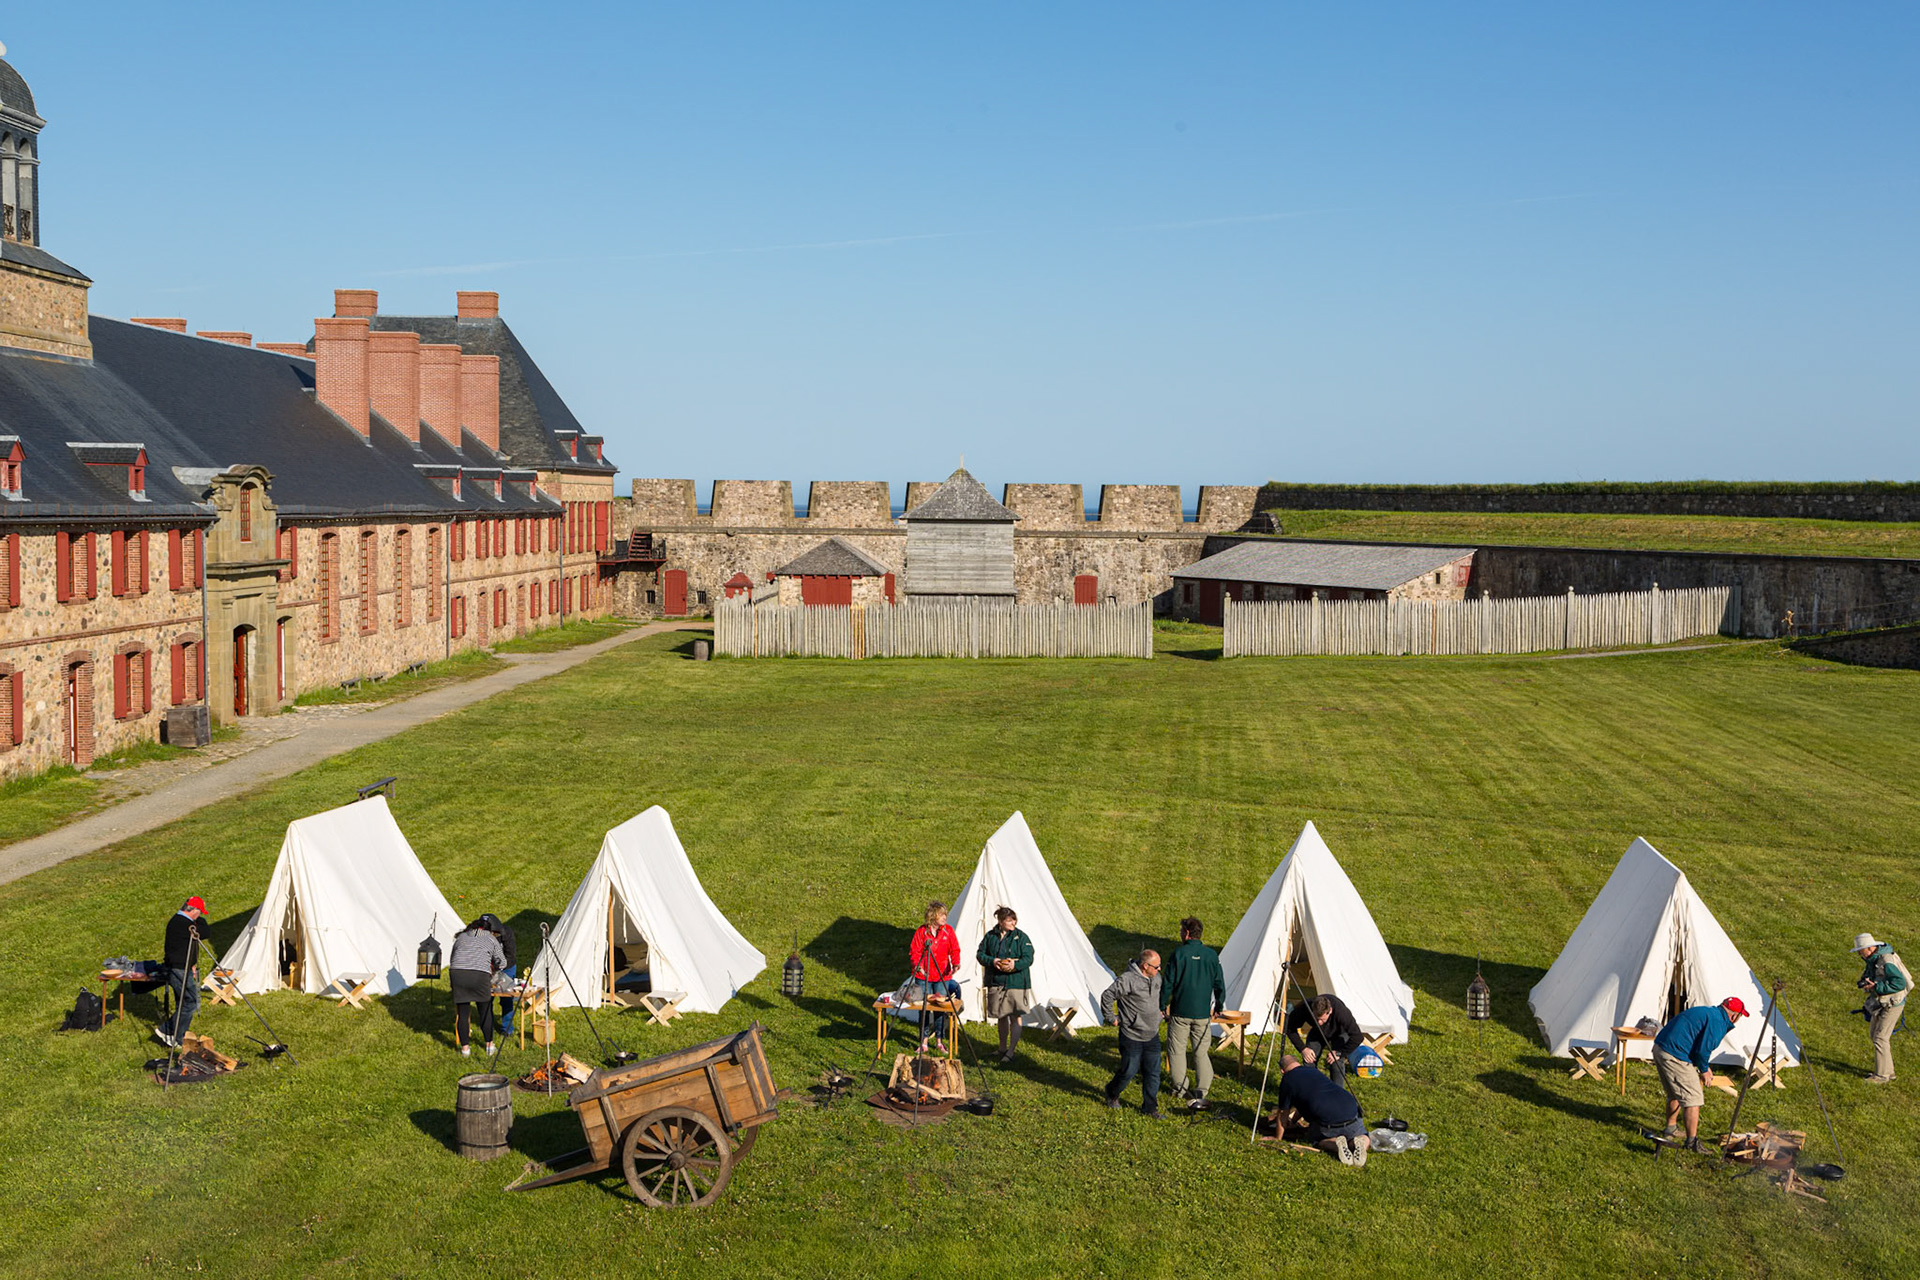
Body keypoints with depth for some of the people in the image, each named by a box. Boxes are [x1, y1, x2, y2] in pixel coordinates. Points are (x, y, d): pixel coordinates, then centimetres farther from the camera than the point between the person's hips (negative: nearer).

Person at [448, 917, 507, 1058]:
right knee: (485, 1011, 12)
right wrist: (492, 970, 40)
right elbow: (501, 962, 20)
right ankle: (490, 1046, 21)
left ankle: (465, 1048, 14)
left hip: (457, 972, 2)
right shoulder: (491, 939, 21)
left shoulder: (461, 937, 26)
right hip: (480, 976, -2)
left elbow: (452, 958, 32)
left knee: (462, 1013, 10)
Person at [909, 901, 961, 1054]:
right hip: (923, 976, -1)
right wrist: (918, 965, -20)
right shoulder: (921, 932, -2)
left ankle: (939, 1040, 18)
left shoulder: (948, 930, 4)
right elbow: (914, 952, -2)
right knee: (924, 1008, 3)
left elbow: (954, 950, 4)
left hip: (942, 975, 1)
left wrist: (956, 964, -14)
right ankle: (924, 1041, 12)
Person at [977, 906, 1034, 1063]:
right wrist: (992, 961, -14)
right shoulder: (990, 936, 4)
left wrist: (1015, 965, -26)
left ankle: (1010, 1052, 1)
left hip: (1016, 983, -3)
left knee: (1015, 1017, -4)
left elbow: (1028, 958, -9)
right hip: (996, 983, 3)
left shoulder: (1021, 937, -5)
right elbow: (980, 954, 5)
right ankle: (1002, 1049, 30)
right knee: (1001, 1017, 15)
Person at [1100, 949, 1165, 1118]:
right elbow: (1107, 996, -18)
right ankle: (1112, 1094, 33)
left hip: (1152, 1036, 6)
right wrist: (1111, 1018, -11)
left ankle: (1149, 1109, 17)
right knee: (1129, 1072, 4)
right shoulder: (1128, 979, -21)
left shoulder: (1156, 978, 5)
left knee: (1153, 1073, 6)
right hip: (1132, 1037, -6)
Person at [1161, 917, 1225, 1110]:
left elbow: (1169, 983, -6)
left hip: (1180, 1012, -3)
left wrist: (1162, 1006, 5)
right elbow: (1219, 983, 7)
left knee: (1177, 1050, 13)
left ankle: (1180, 1088, 21)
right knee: (1201, 1052, 6)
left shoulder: (1179, 953, -9)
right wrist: (1218, 1007, 20)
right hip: (1203, 1013, 3)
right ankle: (1201, 1092, -7)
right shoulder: (1211, 955, 1)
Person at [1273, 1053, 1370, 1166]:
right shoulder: (1313, 1071, 28)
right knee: (1366, 1139, 28)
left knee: (1314, 1138, 26)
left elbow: (1283, 1115, 16)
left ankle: (1336, 1144, -4)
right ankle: (1360, 1142, -7)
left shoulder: (1287, 1080, 8)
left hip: (1328, 1123, -5)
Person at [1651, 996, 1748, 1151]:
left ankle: (1671, 1129, 40)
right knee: (1693, 1098, -4)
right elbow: (1702, 1050, -16)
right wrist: (1704, 1071, 0)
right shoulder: (1718, 1022, -11)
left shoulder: (1707, 1011, 19)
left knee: (1675, 1094, 27)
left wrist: (1705, 1067, 25)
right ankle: (1692, 1141, -3)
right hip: (1675, 1056, -10)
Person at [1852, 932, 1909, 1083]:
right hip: (1880, 1003, 10)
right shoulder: (1872, 960, 4)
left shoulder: (1886, 962, -26)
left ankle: (1882, 1076, 0)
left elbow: (1899, 983, -30)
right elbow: (1872, 977, 19)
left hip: (1892, 1004, -10)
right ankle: (1888, 1070, 28)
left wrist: (1876, 987, -28)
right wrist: (1865, 982, -4)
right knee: (1873, 1034, 16)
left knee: (1880, 1037, -9)